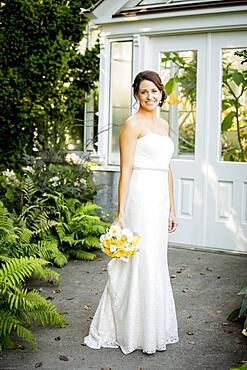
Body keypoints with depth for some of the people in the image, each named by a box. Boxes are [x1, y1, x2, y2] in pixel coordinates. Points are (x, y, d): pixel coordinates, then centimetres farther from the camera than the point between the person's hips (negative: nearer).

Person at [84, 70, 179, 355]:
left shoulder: (163, 125, 16)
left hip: (160, 200, 8)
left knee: (157, 264, 14)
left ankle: (154, 328, 28)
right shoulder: (132, 124, -7)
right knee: (140, 262, -2)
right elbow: (125, 171, -12)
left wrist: (171, 209, 16)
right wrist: (120, 214, -15)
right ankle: (133, 332, 12)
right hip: (140, 198, -8)